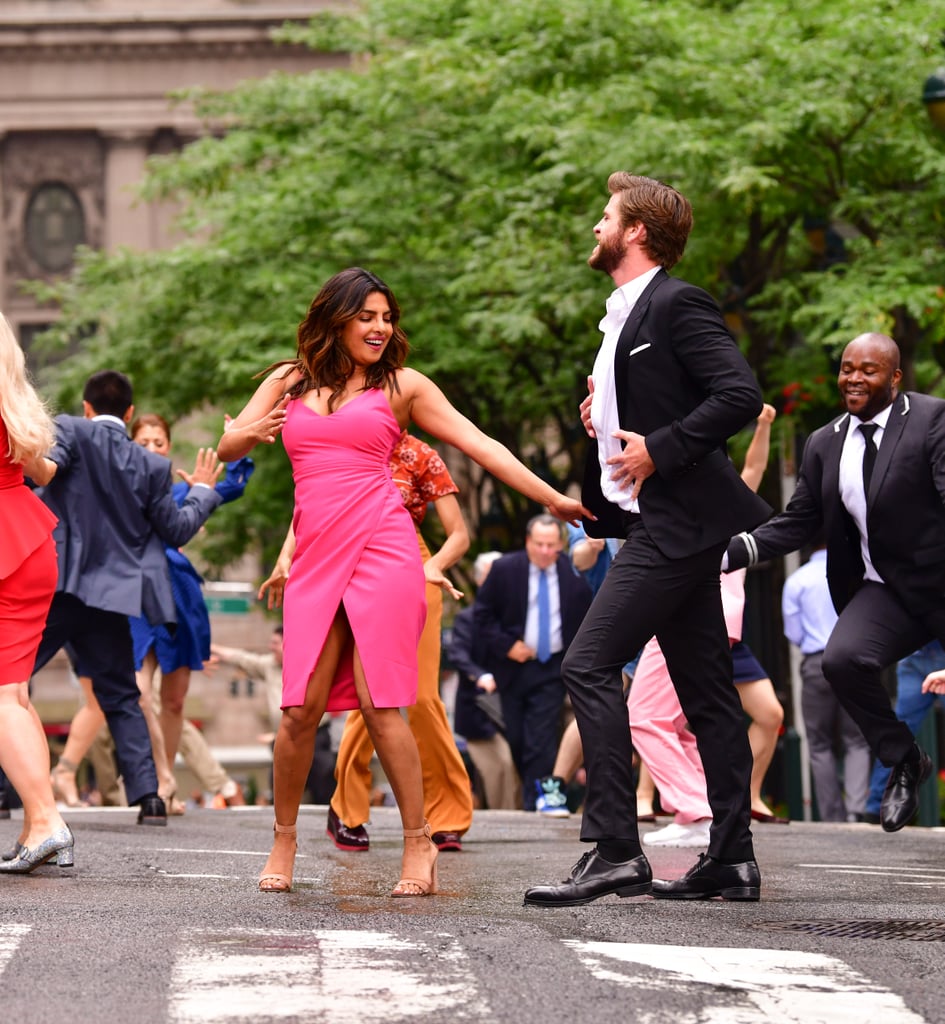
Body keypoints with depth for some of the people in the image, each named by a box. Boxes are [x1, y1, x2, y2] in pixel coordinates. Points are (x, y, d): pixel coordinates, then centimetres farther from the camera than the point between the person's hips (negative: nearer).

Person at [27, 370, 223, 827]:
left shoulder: (71, 430, 1)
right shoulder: (151, 466, 8)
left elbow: (46, 467, -19)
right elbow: (178, 528, 14)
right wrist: (201, 490, 27)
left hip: (55, 585, -3)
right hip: (108, 596, 3)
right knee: (120, 697, 13)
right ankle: (148, 795, 3)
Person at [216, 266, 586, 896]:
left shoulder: (402, 385, 11)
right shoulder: (289, 382, 16)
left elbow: (481, 446, 8)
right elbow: (228, 448, 15)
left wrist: (554, 500, 3)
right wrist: (252, 434, -9)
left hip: (381, 547, -2)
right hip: (315, 558, 2)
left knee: (377, 702, -11)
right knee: (302, 707, -6)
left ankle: (418, 841, -1)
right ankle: (284, 841, 11)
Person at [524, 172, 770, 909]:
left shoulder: (677, 304, -11)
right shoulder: (625, 315, 20)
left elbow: (740, 395, -20)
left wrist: (657, 449, -20)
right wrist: (604, 421, 11)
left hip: (677, 517, -11)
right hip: (663, 522, 11)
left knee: (590, 665, -16)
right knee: (703, 689, 9)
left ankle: (613, 849, -18)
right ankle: (733, 860, 12)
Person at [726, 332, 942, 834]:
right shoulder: (824, 445, 7)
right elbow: (796, 524, 8)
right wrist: (728, 551, -4)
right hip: (885, 590, 4)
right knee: (841, 659, -21)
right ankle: (902, 761, 1)